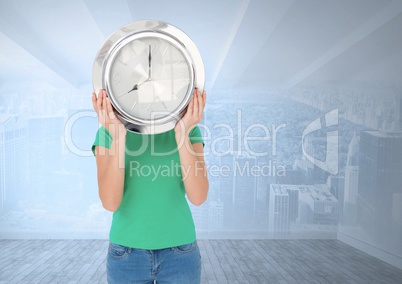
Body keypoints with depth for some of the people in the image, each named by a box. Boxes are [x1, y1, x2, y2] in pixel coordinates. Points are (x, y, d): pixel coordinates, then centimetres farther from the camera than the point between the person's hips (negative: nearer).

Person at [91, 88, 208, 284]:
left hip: (179, 254, 1)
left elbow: (198, 197, -17)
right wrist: (118, 136, -29)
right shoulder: (109, 132, -6)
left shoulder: (190, 130, -4)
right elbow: (110, 203, -18)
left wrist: (182, 133, -28)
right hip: (128, 255, 0)